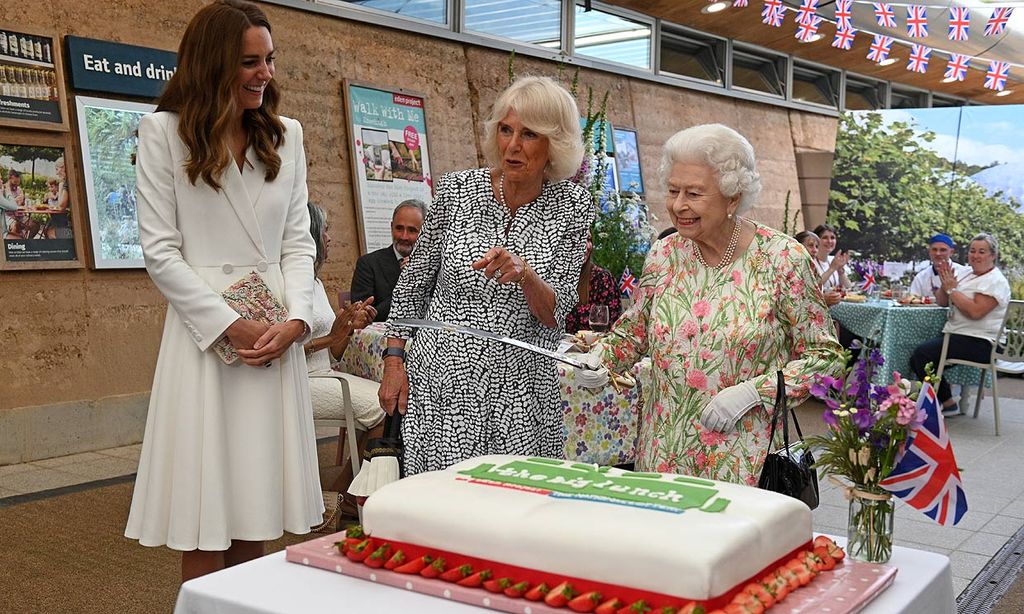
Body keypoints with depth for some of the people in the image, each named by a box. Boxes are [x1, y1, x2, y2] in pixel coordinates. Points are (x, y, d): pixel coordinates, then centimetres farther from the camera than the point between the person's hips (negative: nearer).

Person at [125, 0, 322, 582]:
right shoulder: (165, 131, 0)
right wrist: (232, 325, -12)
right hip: (205, 328, -3)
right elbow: (160, 250, -4)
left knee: (256, 517, 7)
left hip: (278, 333, 4)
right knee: (205, 527, 0)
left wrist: (295, 320, -7)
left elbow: (298, 241, 9)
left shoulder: (287, 134, 11)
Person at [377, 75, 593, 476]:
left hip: (519, 394, 0)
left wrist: (523, 273, -26)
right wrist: (394, 359, 4)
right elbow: (414, 281, 8)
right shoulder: (458, 189, -2)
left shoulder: (573, 207, -3)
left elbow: (555, 313, -7)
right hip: (440, 382, 0)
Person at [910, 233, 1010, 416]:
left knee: (923, 353, -22)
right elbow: (942, 302, 15)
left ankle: (947, 403, -7)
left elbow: (975, 311, -23)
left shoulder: (995, 281, -10)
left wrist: (952, 288, -15)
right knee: (916, 360, -7)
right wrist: (945, 283, -4)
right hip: (955, 335, 9)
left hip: (979, 343, -9)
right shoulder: (965, 274, 16)